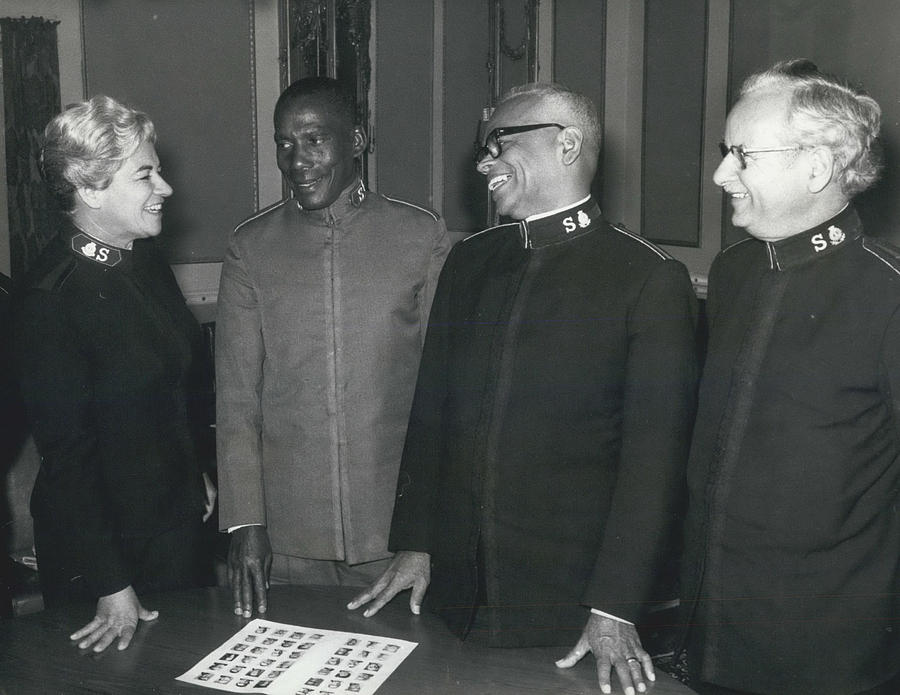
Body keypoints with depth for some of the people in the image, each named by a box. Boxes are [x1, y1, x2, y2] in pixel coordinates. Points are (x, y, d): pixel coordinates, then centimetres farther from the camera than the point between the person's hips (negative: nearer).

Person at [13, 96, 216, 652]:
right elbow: (66, 450, -21)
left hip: (179, 518, 8)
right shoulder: (52, 299, -24)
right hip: (108, 534, -7)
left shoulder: (145, 257, -1)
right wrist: (112, 587, -18)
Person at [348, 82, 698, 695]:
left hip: (568, 599, -4)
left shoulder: (651, 280, -9)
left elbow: (655, 453, -12)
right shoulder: (469, 262, 7)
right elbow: (431, 408, 11)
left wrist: (614, 610, -15)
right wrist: (413, 544, 7)